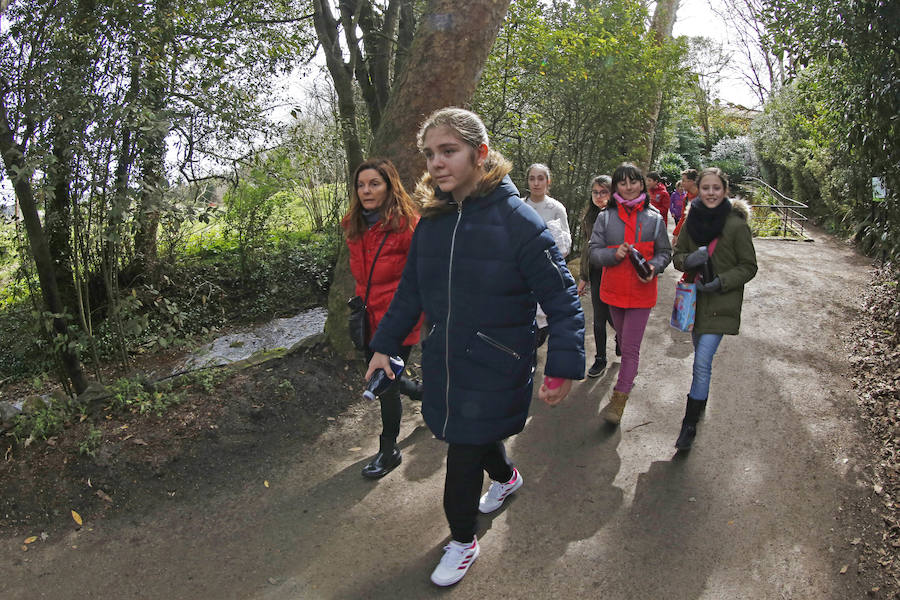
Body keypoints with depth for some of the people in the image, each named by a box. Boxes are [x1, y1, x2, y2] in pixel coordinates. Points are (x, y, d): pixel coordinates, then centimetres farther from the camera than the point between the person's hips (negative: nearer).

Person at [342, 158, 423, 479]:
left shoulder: (407, 224, -18)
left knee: (386, 384, 3)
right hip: (370, 317, 7)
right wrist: (360, 301, 18)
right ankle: (425, 393, 50)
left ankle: (389, 451, 25)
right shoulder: (354, 226, 4)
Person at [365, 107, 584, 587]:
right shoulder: (431, 221, 0)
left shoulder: (517, 220, -18)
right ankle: (506, 476, 58)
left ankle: (462, 541, 32)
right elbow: (410, 291, 11)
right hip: (443, 363, 6)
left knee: (465, 453, 4)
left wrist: (562, 367, -17)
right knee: (471, 434, 23)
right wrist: (384, 344, 12)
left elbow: (562, 299, -14)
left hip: (494, 369, -5)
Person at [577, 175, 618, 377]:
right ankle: (600, 359, 24)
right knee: (599, 319, 10)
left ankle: (621, 339, 39)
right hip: (596, 274, 4)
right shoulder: (589, 216, 7)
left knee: (613, 317, 4)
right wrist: (583, 277, 15)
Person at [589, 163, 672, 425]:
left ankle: (618, 400, 1)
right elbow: (594, 252, -2)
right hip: (614, 290, 2)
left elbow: (665, 252, 5)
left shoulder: (654, 218, -2)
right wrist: (614, 255, -21)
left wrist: (653, 266, -15)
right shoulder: (605, 217, -1)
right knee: (624, 341, 21)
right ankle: (629, 375, 44)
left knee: (630, 347, -4)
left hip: (641, 292, -2)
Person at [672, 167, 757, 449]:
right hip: (695, 298, 5)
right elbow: (677, 255, 10)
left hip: (721, 302, -5)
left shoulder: (736, 225, -11)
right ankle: (701, 400, 42)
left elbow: (749, 267, -5)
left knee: (702, 361, -11)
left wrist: (721, 281, -18)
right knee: (701, 357, 19)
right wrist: (689, 259, -13)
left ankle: (690, 423, -2)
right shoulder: (692, 220, 2)